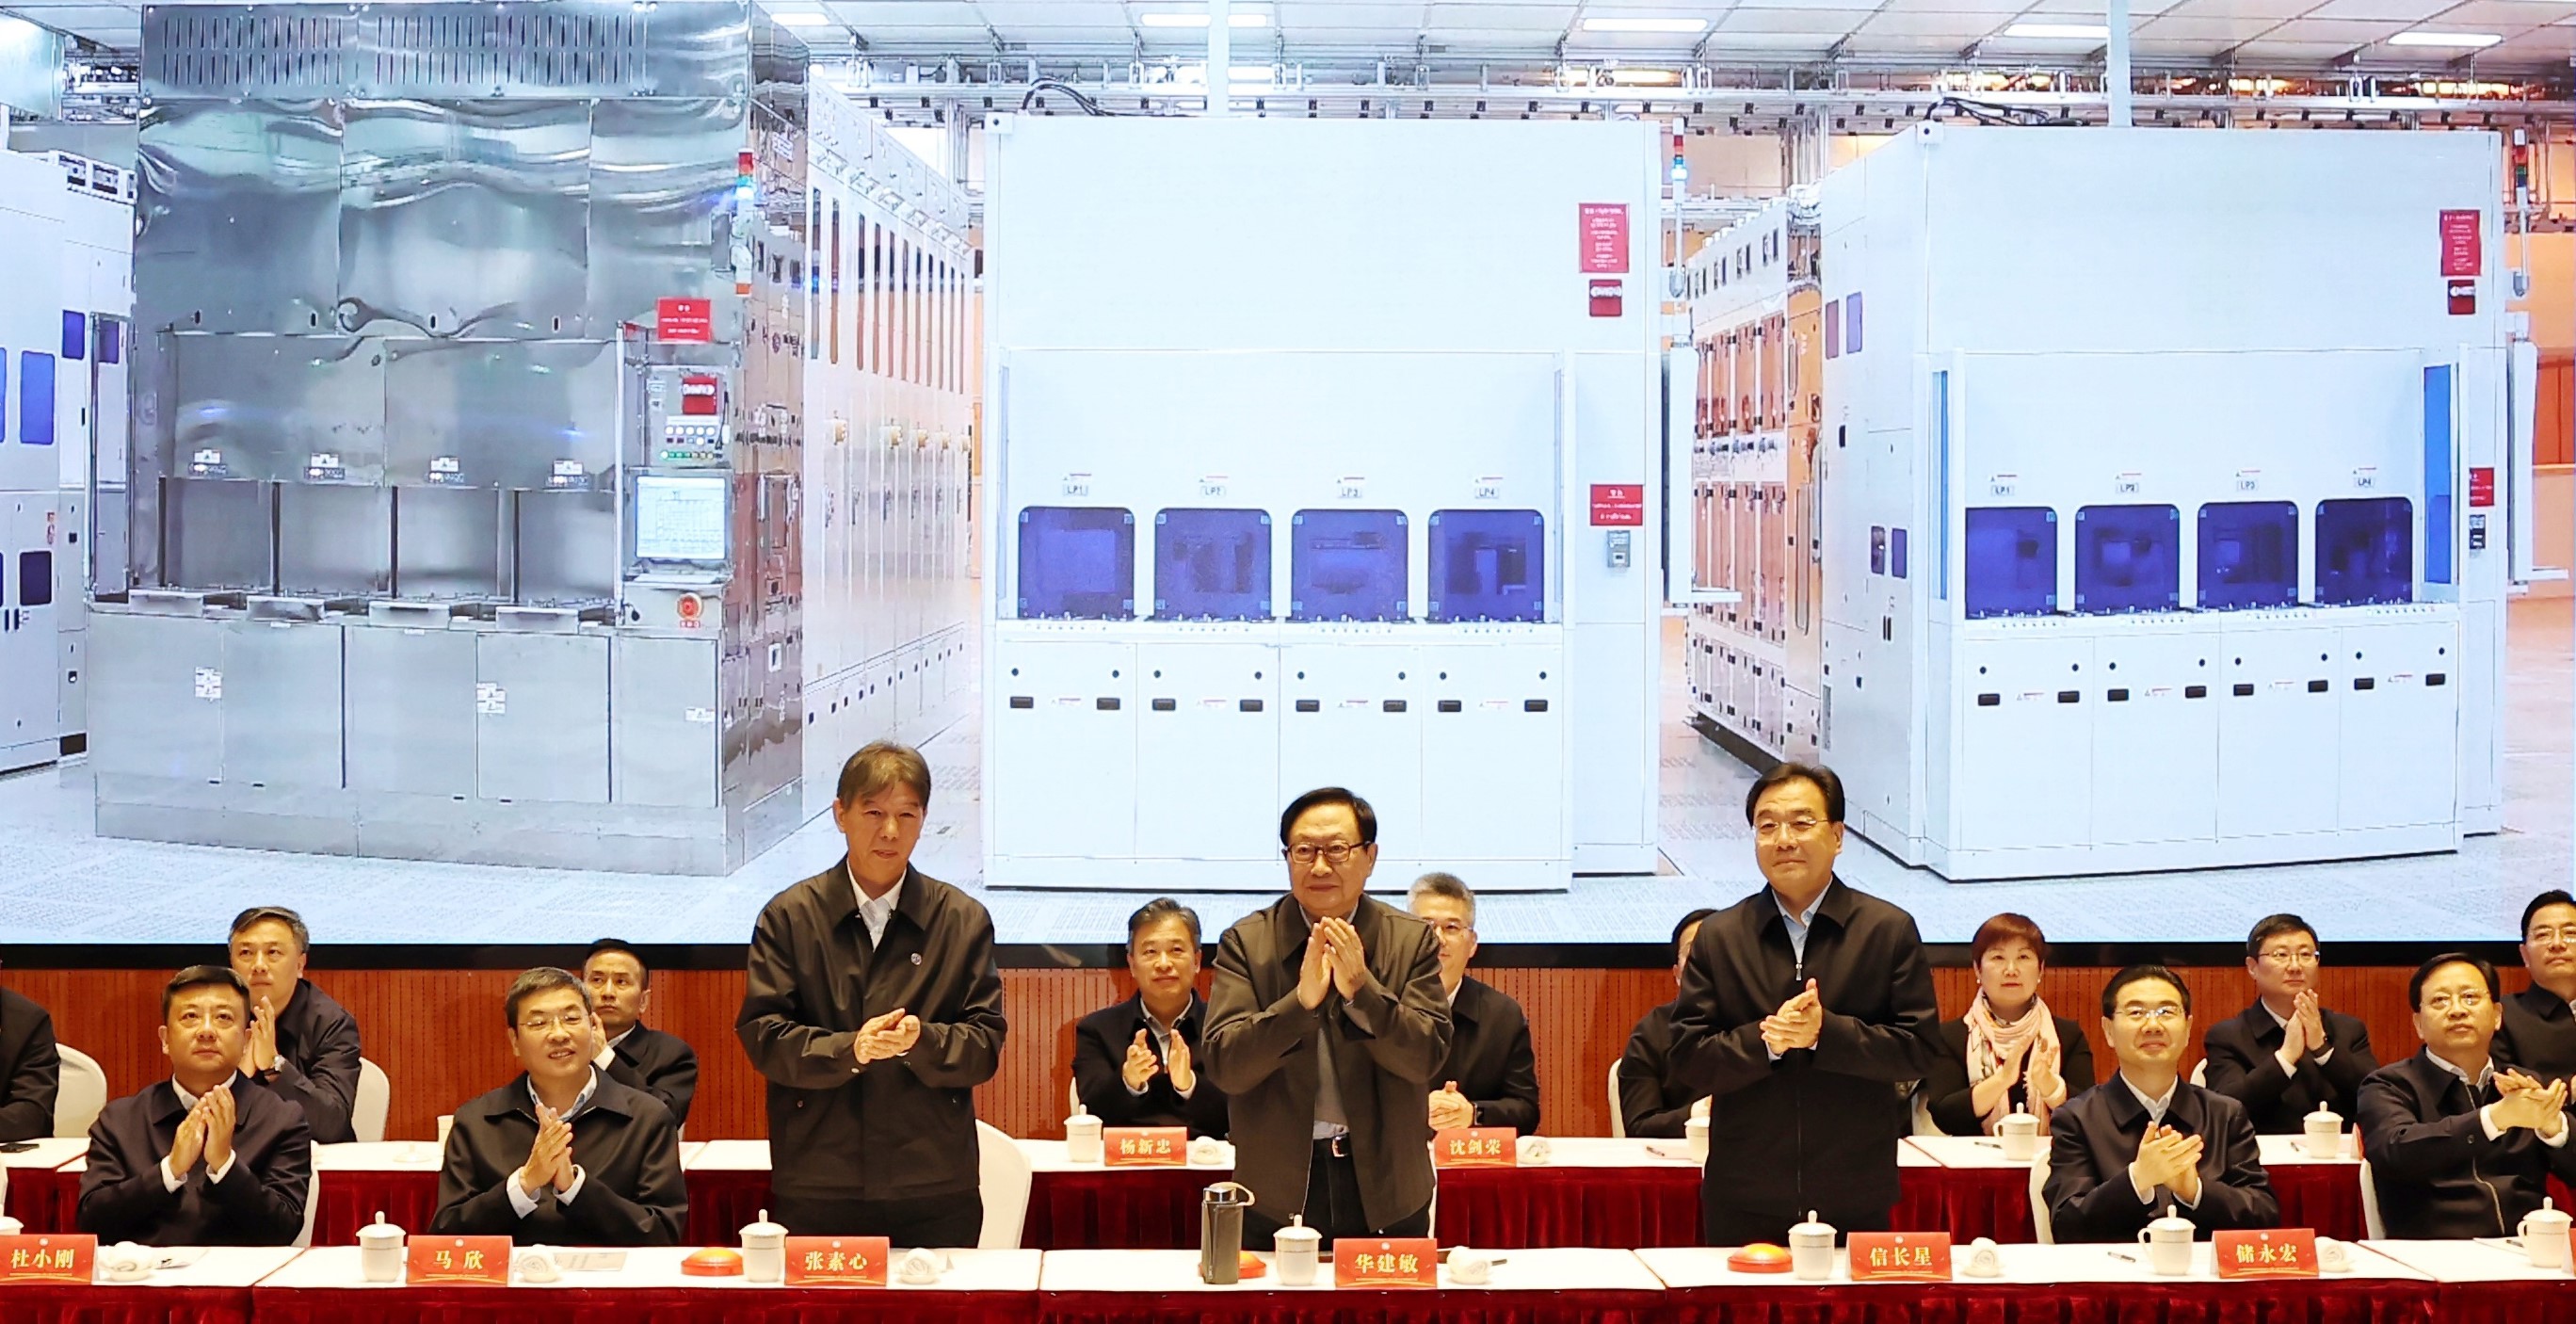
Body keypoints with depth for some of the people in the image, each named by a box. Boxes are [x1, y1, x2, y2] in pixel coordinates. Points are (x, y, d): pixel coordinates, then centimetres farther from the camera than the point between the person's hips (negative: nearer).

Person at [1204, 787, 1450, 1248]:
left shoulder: (1412, 940, 0)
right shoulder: (1245, 942, -2)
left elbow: (1426, 1056, -9)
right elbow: (1224, 1066, -12)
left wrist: (1362, 991, -23)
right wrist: (1301, 1000, -25)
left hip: (1386, 1192, 1)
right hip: (1278, 1190, -1)